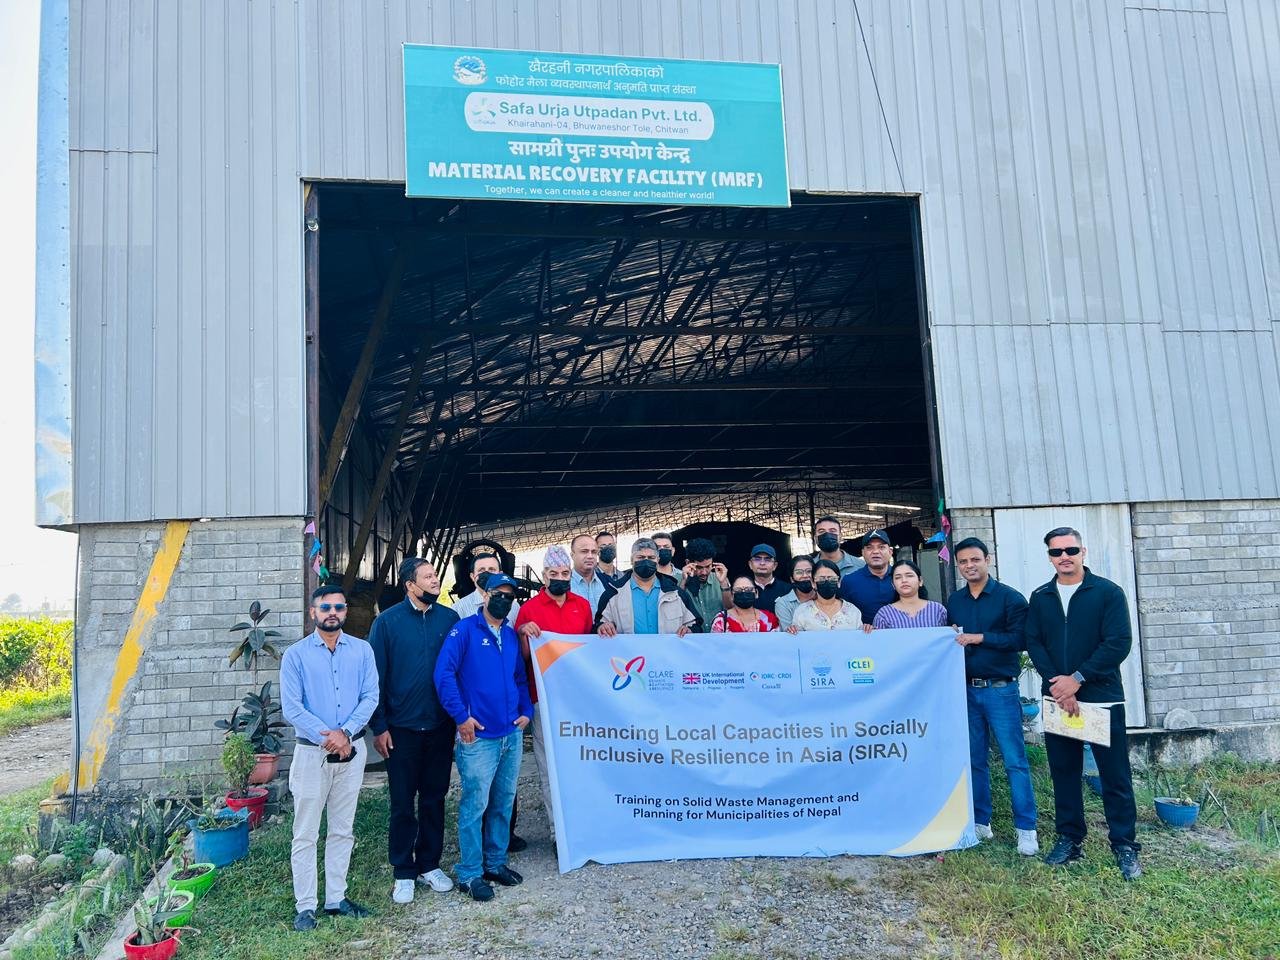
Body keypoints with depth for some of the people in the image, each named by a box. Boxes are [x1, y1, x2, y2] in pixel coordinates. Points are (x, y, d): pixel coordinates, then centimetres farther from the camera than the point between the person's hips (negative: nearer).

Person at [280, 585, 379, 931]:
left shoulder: (362, 650, 2)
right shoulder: (296, 655, -4)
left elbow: (370, 697, -4)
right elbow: (291, 708, -10)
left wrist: (345, 733, -18)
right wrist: (327, 737, -17)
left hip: (352, 751, 3)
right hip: (311, 752, -2)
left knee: (342, 831, 12)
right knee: (306, 834, 3)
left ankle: (336, 899, 22)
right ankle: (305, 906, 12)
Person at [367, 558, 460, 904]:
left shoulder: (449, 618, 1)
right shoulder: (388, 621, -5)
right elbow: (376, 676, -4)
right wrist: (379, 726, -7)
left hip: (441, 725, 2)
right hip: (402, 728, -2)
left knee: (434, 798, 12)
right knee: (403, 803, 6)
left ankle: (429, 865, 26)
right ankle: (403, 873, 19)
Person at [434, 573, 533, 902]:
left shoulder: (512, 635, 12)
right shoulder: (465, 630, -7)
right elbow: (444, 673, -15)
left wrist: (526, 711, 7)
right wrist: (461, 716, -17)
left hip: (512, 735, 6)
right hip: (478, 736, -6)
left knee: (503, 803, 14)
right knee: (475, 805, -2)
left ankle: (496, 862, 29)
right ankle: (470, 874, 10)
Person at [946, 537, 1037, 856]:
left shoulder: (1010, 598, -4)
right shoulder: (953, 601, 11)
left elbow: (1019, 638, -14)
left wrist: (979, 638, -16)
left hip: (1000, 689, -4)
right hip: (965, 690, 5)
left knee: (1015, 761, -3)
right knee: (974, 761, 10)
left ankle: (1026, 829, 4)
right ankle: (980, 823, 20)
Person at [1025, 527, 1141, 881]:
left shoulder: (1108, 592, -3)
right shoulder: (1040, 598, 8)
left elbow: (1119, 643, -11)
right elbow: (1034, 644, 3)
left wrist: (1077, 678, -16)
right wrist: (1056, 683, -13)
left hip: (1102, 699, -3)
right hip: (1056, 699, 4)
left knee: (1115, 777, 2)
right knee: (1063, 774, 11)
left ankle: (1125, 846, 13)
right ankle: (1069, 840, 22)